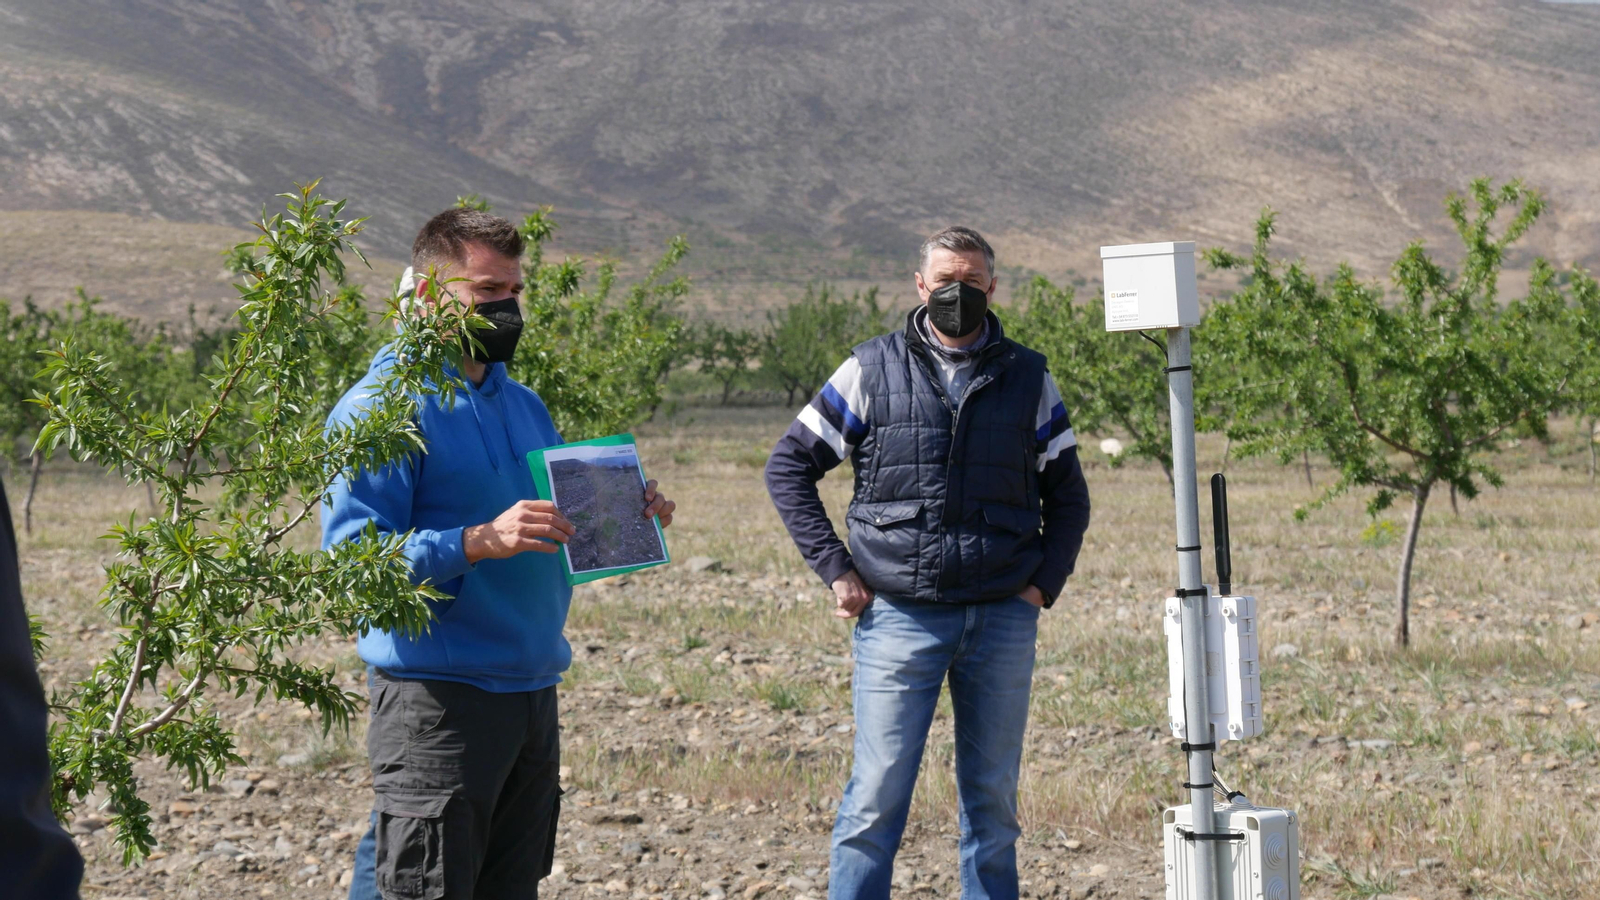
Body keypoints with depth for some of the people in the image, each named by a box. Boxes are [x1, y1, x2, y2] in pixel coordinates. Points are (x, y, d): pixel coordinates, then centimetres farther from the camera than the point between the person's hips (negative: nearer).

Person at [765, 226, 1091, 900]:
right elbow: (788, 466, 6)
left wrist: (1044, 583, 4)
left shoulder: (1027, 378, 10)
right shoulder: (873, 370, 3)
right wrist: (835, 569, -1)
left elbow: (1067, 494, 17)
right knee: (877, 796, -5)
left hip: (1003, 619, 2)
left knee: (993, 800, 8)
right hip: (899, 617, -2)